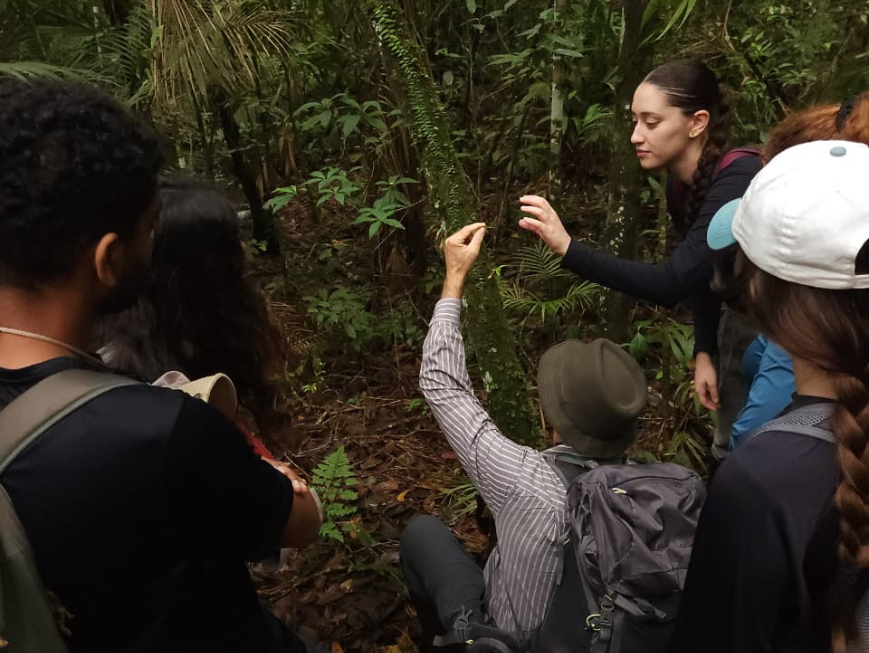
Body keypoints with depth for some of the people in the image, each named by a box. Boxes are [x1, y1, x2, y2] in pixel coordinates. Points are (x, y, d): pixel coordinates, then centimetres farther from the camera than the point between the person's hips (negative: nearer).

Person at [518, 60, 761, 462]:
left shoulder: (737, 181, -31)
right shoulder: (680, 186, -5)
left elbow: (671, 284, -39)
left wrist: (567, 248, -46)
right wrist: (703, 353, -5)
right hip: (741, 321, 7)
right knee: (731, 449, 18)